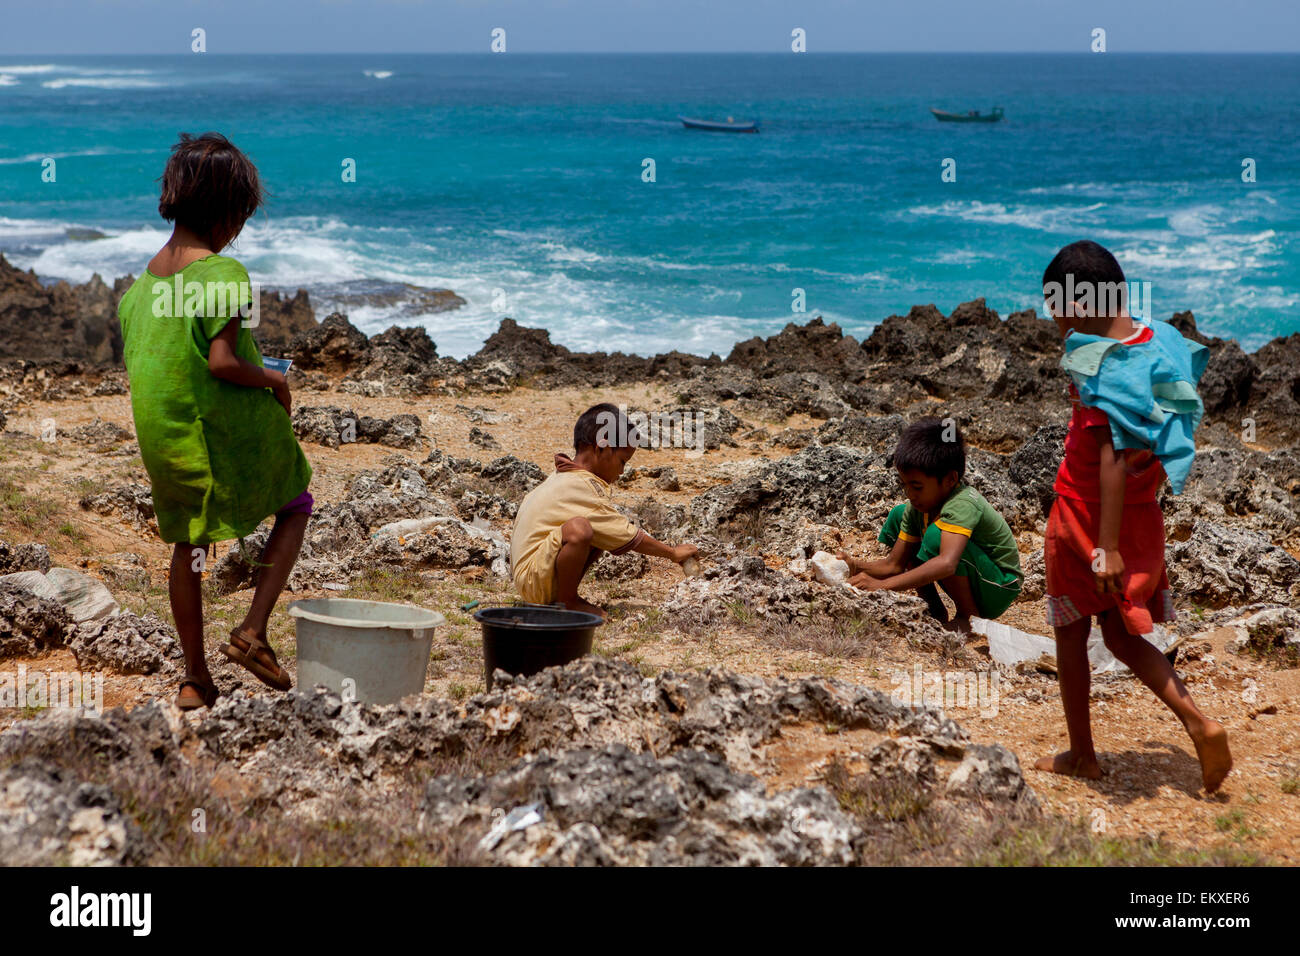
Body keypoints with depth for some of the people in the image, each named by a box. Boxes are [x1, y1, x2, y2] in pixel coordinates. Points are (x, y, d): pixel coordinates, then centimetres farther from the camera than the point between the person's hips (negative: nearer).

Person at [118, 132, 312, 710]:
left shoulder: (143, 282, 5)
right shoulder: (223, 274, -18)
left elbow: (134, 363, 9)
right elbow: (222, 360, -25)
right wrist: (273, 380, -8)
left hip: (162, 438, 6)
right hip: (230, 432, -6)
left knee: (187, 547, 18)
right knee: (295, 507, 18)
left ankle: (194, 677, 24)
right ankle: (252, 633, 5)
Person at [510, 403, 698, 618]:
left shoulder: (564, 478, 13)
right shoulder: (584, 487, -16)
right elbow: (628, 536, -12)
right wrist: (673, 553, -3)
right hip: (533, 579, -10)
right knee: (578, 528, -32)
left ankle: (567, 594, 8)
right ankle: (567, 601, -13)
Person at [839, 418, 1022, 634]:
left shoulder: (963, 504, -31)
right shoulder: (917, 507, -6)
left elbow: (947, 564, -48)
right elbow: (894, 565, -3)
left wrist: (882, 585, -51)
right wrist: (857, 567, -24)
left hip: (1001, 590, -8)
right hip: (967, 584, 8)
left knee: (936, 535, -33)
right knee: (899, 515, 1)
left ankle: (968, 616, -13)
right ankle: (934, 612, 5)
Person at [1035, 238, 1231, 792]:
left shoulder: (1099, 368, -22)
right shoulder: (1158, 344, 1)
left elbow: (1112, 460, -27)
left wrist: (1107, 547, -28)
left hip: (1085, 515, -7)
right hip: (1143, 518, 7)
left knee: (1071, 635, 11)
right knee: (1123, 636, 17)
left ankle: (1081, 754, 21)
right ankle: (1198, 723, 0)